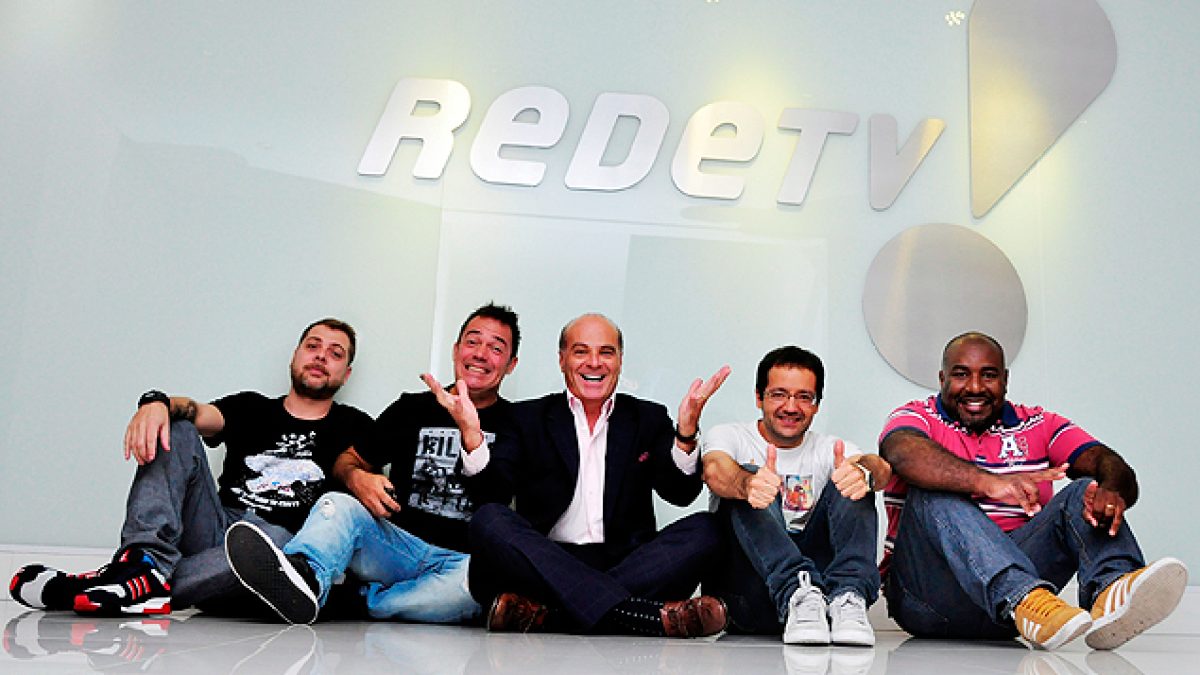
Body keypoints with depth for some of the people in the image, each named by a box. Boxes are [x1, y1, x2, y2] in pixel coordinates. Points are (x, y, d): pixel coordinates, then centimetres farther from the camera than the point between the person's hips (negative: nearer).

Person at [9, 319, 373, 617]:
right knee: (174, 431, -12)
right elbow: (199, 413, 1)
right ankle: (147, 561, -34)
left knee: (277, 540, -38)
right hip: (215, 529, 3)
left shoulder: (352, 426, 15)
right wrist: (157, 403, -23)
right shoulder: (251, 408, 20)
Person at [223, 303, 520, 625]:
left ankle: (366, 602, -24)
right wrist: (356, 477, -6)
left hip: (462, 558, -2)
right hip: (398, 547, 2)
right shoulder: (412, 408, 15)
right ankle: (304, 577, -55)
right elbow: (348, 459, 21)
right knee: (337, 504, -24)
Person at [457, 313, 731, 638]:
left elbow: (681, 494, 2)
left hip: (626, 564, 2)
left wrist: (686, 429, -15)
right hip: (548, 562, -1)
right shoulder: (528, 417, 12)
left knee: (705, 529, -21)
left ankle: (543, 613, -32)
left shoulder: (648, 418, 15)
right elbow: (493, 492, 0)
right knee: (489, 520, -27)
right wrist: (471, 434, -17)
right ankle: (653, 616, -38)